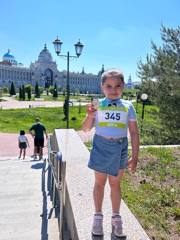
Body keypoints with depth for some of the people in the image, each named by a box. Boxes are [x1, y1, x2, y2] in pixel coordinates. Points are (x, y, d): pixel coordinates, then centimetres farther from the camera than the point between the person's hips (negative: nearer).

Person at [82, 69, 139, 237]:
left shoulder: (128, 106, -2)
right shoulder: (97, 105, -3)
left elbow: (134, 133, 0)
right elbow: (86, 129, 1)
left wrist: (135, 156, -3)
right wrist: (90, 116, -19)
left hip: (120, 149, 0)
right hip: (101, 146, 0)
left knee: (115, 183, 14)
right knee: (99, 183, 14)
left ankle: (116, 217, 33)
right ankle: (98, 216, 32)